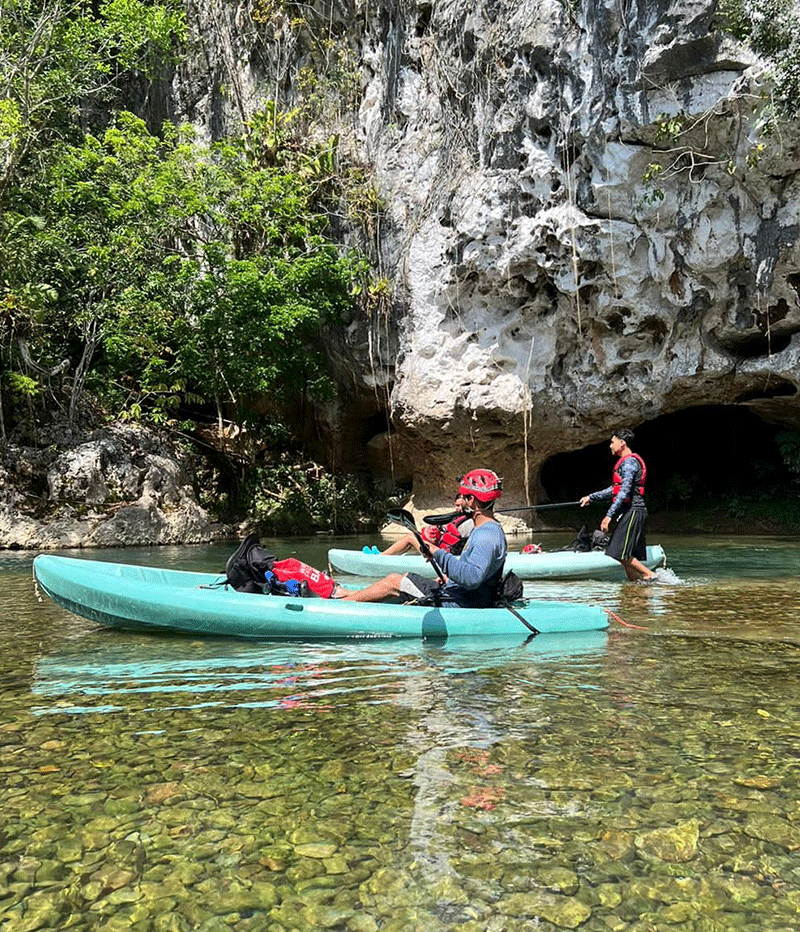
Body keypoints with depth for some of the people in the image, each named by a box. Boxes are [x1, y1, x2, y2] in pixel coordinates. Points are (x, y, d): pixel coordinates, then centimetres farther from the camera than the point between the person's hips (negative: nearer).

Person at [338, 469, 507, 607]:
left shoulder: (487, 535, -23)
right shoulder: (486, 530, 11)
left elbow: (472, 578, -37)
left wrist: (439, 554, -29)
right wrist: (448, 580, 12)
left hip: (456, 605, -10)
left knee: (393, 581, -4)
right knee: (398, 580, 14)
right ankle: (342, 594, 26)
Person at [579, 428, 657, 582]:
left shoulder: (629, 462, -11)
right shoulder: (625, 462, 21)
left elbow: (624, 492, -21)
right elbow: (614, 490, 28)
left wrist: (609, 515, -24)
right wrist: (591, 497, 31)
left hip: (632, 512, -10)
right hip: (628, 513, 10)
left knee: (621, 553, -12)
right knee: (625, 556, 9)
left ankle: (649, 575, -6)